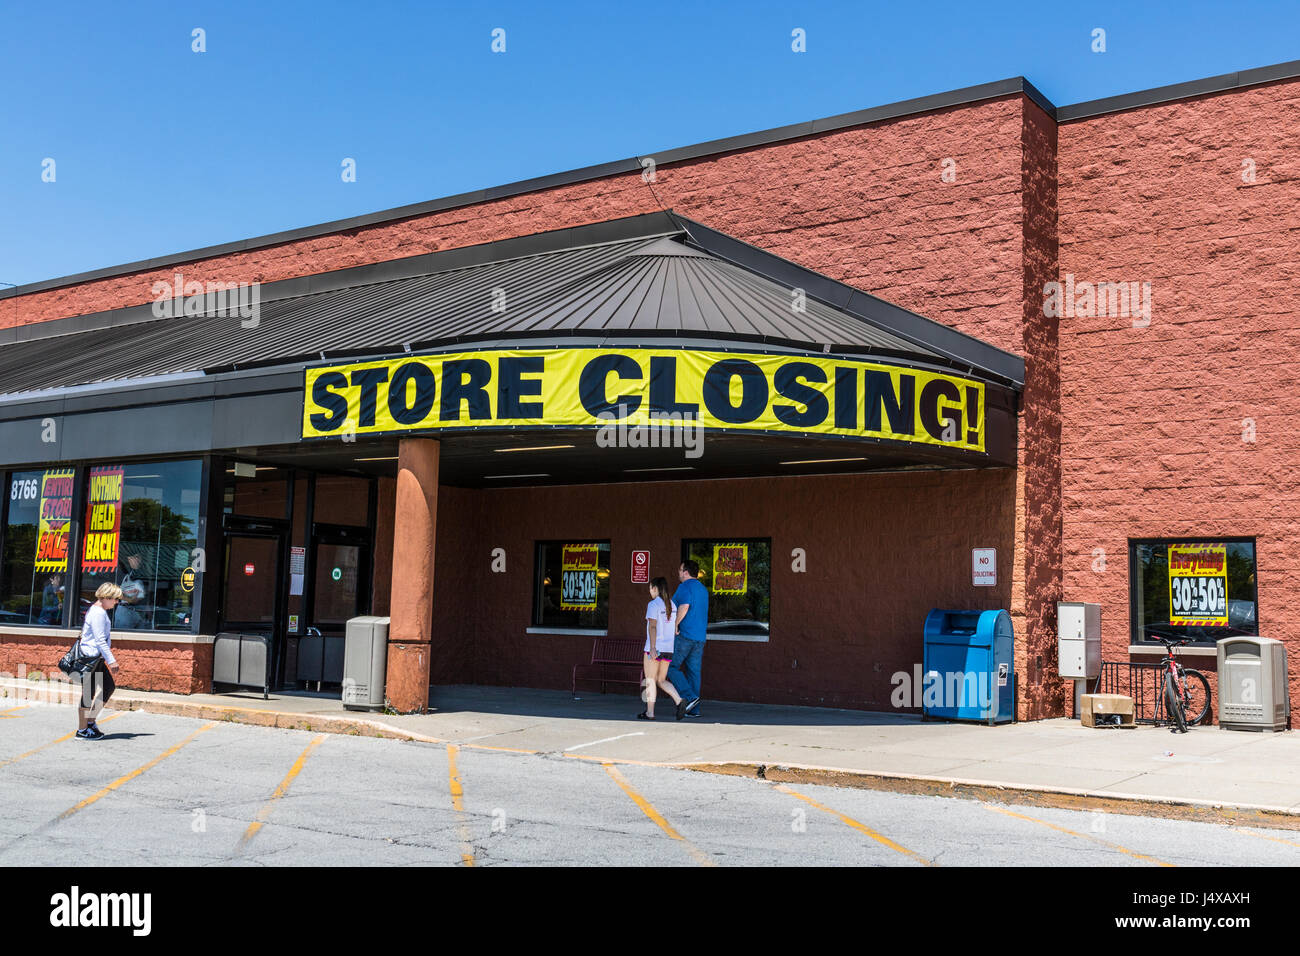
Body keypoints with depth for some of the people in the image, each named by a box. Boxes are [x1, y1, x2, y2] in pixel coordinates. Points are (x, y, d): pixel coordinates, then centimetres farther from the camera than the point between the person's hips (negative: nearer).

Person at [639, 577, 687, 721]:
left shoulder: (654, 604, -9)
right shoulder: (672, 605, 12)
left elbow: (652, 626, -16)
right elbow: (675, 628, 13)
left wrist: (652, 648, -19)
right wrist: (674, 649, 18)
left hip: (655, 648, -7)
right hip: (668, 649, 7)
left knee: (650, 680, 3)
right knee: (661, 681, 13)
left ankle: (649, 713, 4)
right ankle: (679, 701, -8)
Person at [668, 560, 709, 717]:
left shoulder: (685, 586, -8)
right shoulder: (703, 589, 20)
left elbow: (684, 607, -23)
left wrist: (674, 625, -14)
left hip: (685, 634, -8)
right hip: (700, 636, 8)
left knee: (671, 667, -2)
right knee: (694, 671, 7)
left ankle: (690, 697, -15)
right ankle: (693, 710, 5)